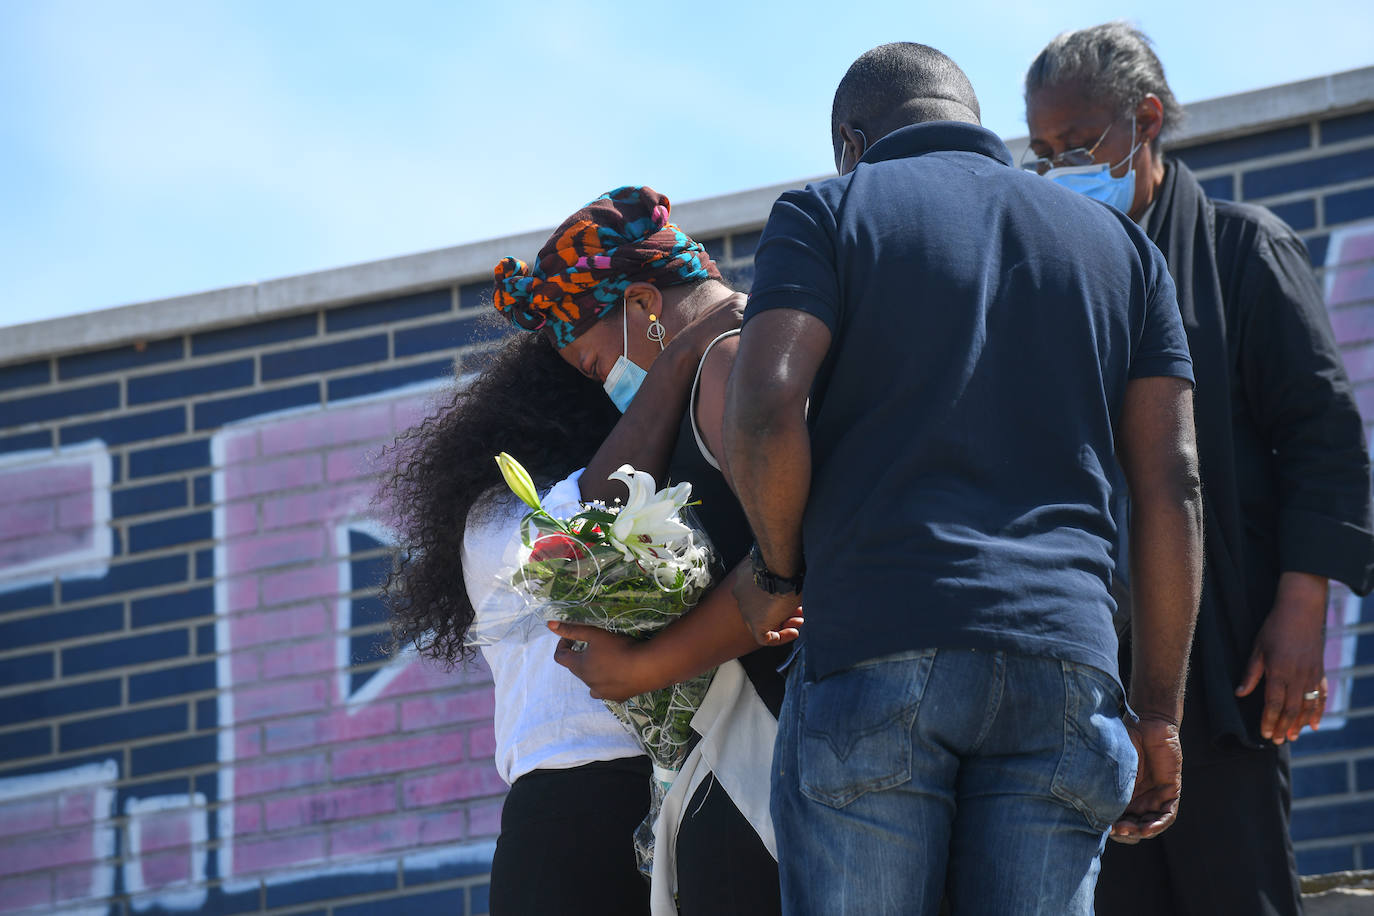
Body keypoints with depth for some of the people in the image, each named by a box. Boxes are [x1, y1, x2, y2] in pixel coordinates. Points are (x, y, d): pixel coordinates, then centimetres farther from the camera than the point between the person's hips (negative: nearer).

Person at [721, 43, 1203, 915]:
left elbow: (766, 408, -7)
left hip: (875, 649, -3)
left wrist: (777, 572, 9)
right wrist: (1158, 712, 12)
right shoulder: (1119, 244, 21)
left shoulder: (828, 212, 10)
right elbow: (1171, 485, 12)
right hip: (1064, 662, 3)